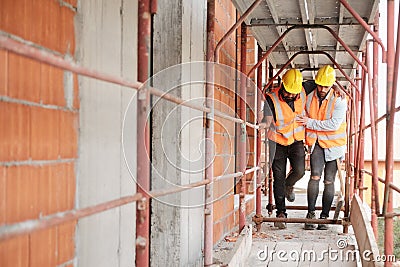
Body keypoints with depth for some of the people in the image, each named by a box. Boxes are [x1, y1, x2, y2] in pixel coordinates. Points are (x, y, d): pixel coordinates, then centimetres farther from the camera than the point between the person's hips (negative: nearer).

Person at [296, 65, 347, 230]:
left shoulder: (339, 100, -12)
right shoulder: (309, 98, 1)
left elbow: (334, 124, -20)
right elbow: (304, 120, 19)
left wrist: (310, 123, -16)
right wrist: (306, 137, 11)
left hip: (334, 144, -2)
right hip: (317, 143, 2)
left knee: (329, 181, 1)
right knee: (315, 176, -15)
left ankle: (324, 217, 10)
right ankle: (311, 213, -9)